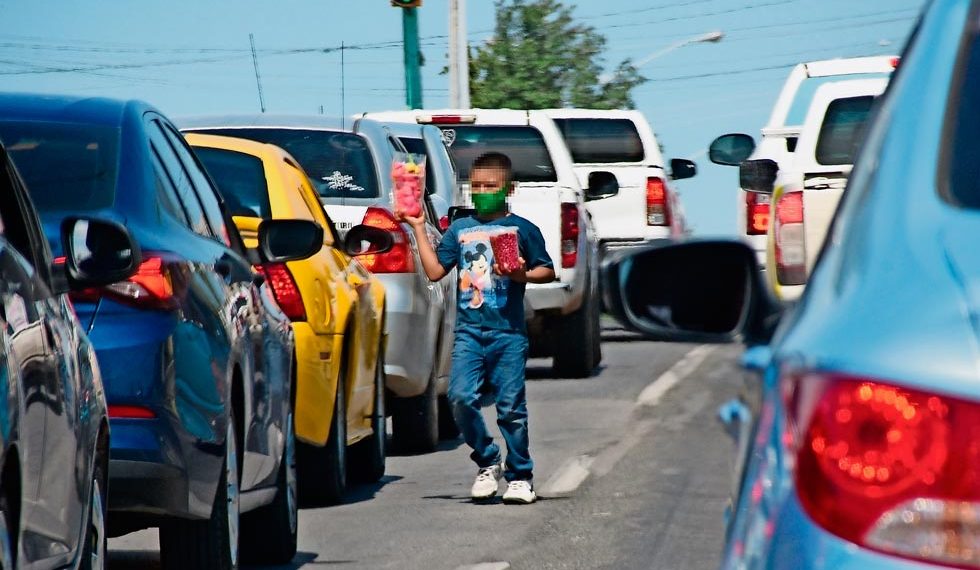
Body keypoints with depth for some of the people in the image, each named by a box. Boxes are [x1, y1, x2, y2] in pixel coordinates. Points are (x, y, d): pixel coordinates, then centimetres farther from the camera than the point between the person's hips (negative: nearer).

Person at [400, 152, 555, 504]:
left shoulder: (521, 229, 7)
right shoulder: (460, 230, 15)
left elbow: (548, 270, 8)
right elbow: (435, 271, 10)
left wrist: (522, 276, -11)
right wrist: (419, 228, 9)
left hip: (508, 332, -3)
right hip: (469, 330, 3)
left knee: (510, 406, -2)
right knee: (461, 398, -12)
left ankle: (520, 476, 11)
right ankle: (487, 462, 6)